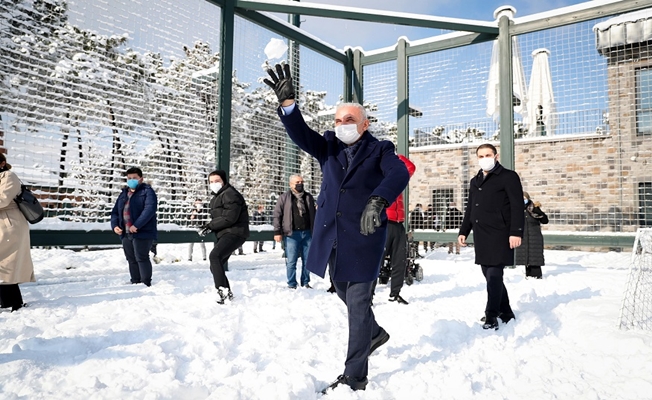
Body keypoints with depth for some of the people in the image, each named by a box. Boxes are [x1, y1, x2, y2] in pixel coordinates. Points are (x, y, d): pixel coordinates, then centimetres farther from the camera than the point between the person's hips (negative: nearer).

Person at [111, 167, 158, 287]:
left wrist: (136, 225, -25)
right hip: (126, 234, 7)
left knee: (141, 258, -8)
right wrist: (115, 225, 0)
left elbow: (149, 209, -19)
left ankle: (146, 284, -2)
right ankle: (135, 283, 21)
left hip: (142, 233, -7)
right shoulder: (124, 193, 19)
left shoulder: (147, 191, -4)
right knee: (131, 260, 12)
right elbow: (115, 211, 19)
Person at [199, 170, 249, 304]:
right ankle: (228, 294, 24)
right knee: (215, 266, 13)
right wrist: (210, 226, -2)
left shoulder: (230, 194, -11)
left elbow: (229, 218, -21)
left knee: (214, 256, -30)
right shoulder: (217, 196, 22)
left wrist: (210, 225, -13)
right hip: (224, 234, 11)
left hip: (234, 233, -11)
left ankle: (222, 290, -29)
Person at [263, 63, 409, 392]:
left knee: (358, 301, -2)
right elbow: (300, 134, -8)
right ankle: (375, 333, 48)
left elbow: (399, 173, -23)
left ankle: (355, 375, 9)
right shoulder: (329, 147, 9)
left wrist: (378, 200, -42)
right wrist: (287, 102, -25)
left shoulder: (379, 150, -3)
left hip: (363, 236, -6)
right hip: (332, 236, 6)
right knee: (345, 294, 21)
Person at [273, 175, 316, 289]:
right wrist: (277, 232, -7)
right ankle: (292, 284, 10)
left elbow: (313, 215, 19)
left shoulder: (308, 197, 14)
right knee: (291, 261, -1)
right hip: (292, 234, -4)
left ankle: (305, 283, 21)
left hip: (307, 233, 4)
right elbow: (277, 215, 0)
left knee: (307, 260, 8)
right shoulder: (284, 198, 2)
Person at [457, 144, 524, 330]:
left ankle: (491, 317, -4)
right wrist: (463, 231, 17)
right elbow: (470, 209, 24)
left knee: (494, 275, -10)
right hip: (480, 236, 7)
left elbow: (517, 207, -9)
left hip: (499, 235, -7)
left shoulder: (508, 177, -1)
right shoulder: (475, 181, 20)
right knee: (490, 275, 11)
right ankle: (505, 313, 24)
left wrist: (516, 232, -18)